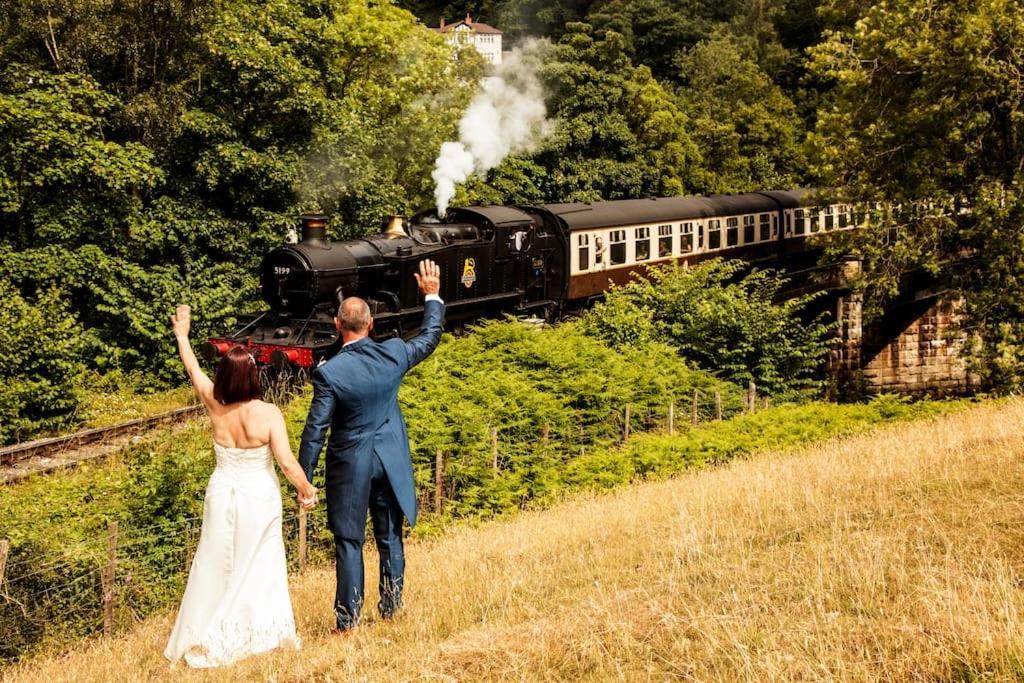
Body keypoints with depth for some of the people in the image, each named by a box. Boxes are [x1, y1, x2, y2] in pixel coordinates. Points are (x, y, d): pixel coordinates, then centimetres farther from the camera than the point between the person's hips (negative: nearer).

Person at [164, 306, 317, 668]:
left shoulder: (216, 407, -10)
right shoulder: (268, 413, -20)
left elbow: (194, 370, 7)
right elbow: (287, 462, -21)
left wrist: (182, 335, 23)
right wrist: (306, 488, -4)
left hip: (222, 495, 3)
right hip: (259, 497, -3)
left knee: (217, 566, 14)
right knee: (257, 566, 11)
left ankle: (207, 639, 22)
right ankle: (260, 632, 17)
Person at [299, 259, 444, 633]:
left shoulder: (329, 372, -19)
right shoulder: (393, 355, -9)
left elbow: (315, 430, -16)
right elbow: (430, 338, 12)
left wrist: (304, 479, -7)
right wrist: (432, 296, 24)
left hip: (350, 467, -4)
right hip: (390, 462, 4)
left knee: (348, 543, 5)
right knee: (390, 538, 16)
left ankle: (347, 619, 10)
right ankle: (391, 607, 27)